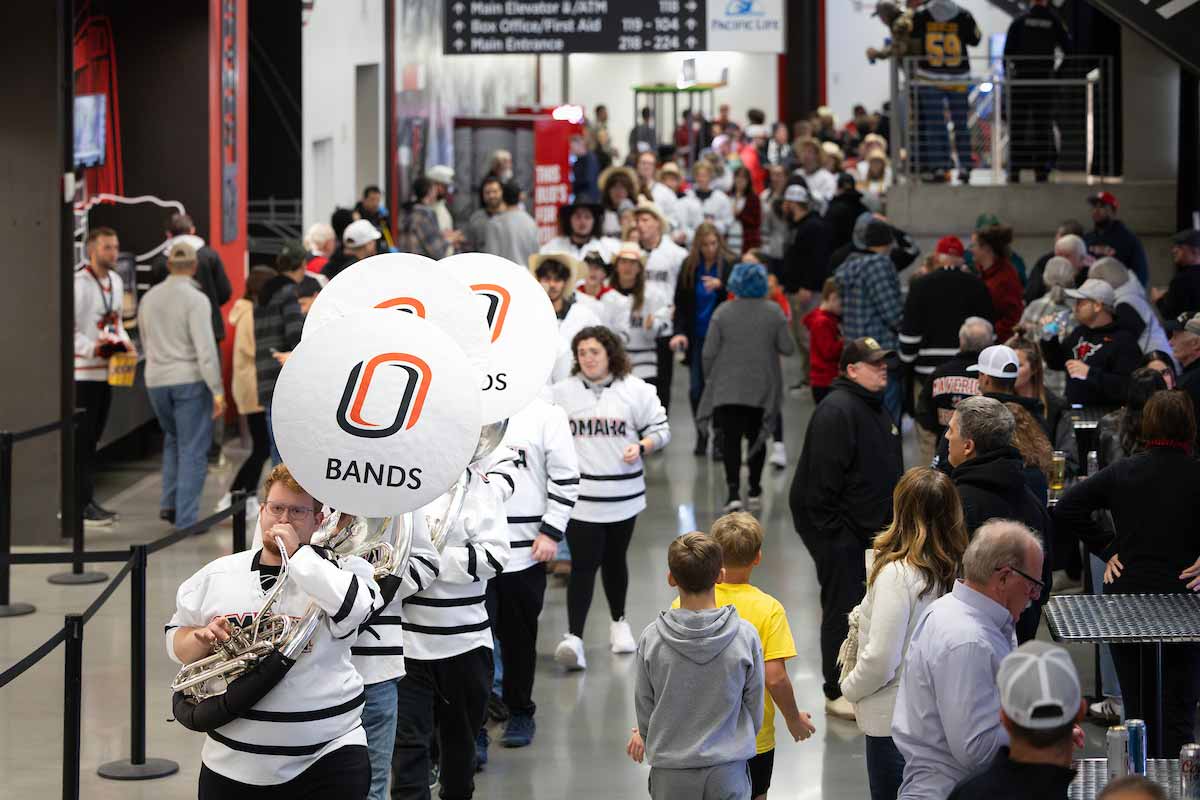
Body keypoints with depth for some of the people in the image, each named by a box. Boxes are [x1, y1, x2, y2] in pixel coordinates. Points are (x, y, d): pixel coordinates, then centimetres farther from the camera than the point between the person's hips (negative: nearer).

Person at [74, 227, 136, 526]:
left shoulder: (116, 281, 13)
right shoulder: (78, 283, -14)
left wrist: (123, 342, 4)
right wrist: (95, 349, -23)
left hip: (106, 372, 8)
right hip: (83, 373, -8)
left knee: (93, 438, 13)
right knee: (82, 441, -5)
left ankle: (87, 500, 20)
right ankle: (81, 505, -3)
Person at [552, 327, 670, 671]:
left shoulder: (635, 390, -1)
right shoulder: (562, 391, 1)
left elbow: (660, 429, 4)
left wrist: (641, 447, -14)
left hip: (623, 494, 1)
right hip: (580, 496, -1)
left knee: (614, 561, 17)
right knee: (583, 565, -10)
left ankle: (619, 622, 37)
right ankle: (574, 638, -15)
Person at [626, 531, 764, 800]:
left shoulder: (651, 639, -12)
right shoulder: (746, 636, -11)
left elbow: (644, 710, -1)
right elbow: (755, 712, 0)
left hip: (671, 773, 0)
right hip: (728, 773, 0)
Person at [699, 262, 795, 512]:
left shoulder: (722, 313, -7)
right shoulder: (773, 312, -4)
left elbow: (709, 351, -7)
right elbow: (787, 348, -2)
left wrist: (708, 377, 9)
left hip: (728, 388, -2)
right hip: (762, 388, 2)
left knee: (730, 438, -1)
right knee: (756, 438, 16)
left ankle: (734, 491, -15)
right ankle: (755, 491, 21)